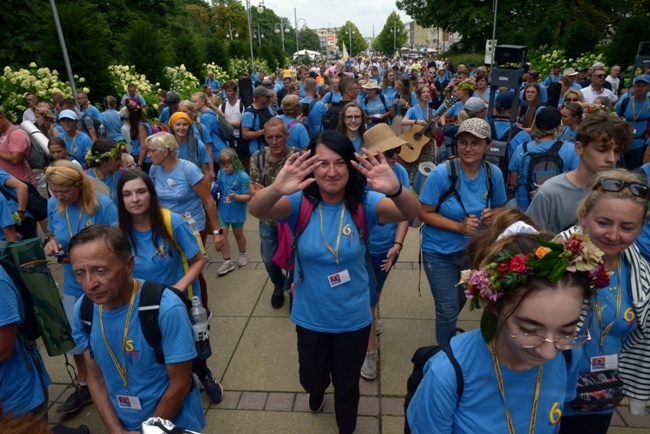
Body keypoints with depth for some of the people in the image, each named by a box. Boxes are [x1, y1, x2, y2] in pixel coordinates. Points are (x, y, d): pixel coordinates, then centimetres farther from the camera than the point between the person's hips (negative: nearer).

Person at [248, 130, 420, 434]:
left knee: (347, 386, 22)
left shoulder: (363, 203, -17)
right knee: (311, 379, 26)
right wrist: (275, 190, -58)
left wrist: (395, 190, -57)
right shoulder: (300, 203, -17)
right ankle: (318, 391, 64)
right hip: (310, 318, 1)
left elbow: (410, 212, -34)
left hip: (353, 319, -1)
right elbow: (257, 211, -35)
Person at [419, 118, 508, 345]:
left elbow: (500, 207, 5)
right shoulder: (442, 173, -22)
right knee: (448, 310, 5)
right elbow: (424, 213, -18)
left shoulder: (494, 173, -10)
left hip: (475, 249, 5)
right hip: (440, 252, -4)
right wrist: (459, 226, -28)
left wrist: (492, 215, -19)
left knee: (460, 301, 27)